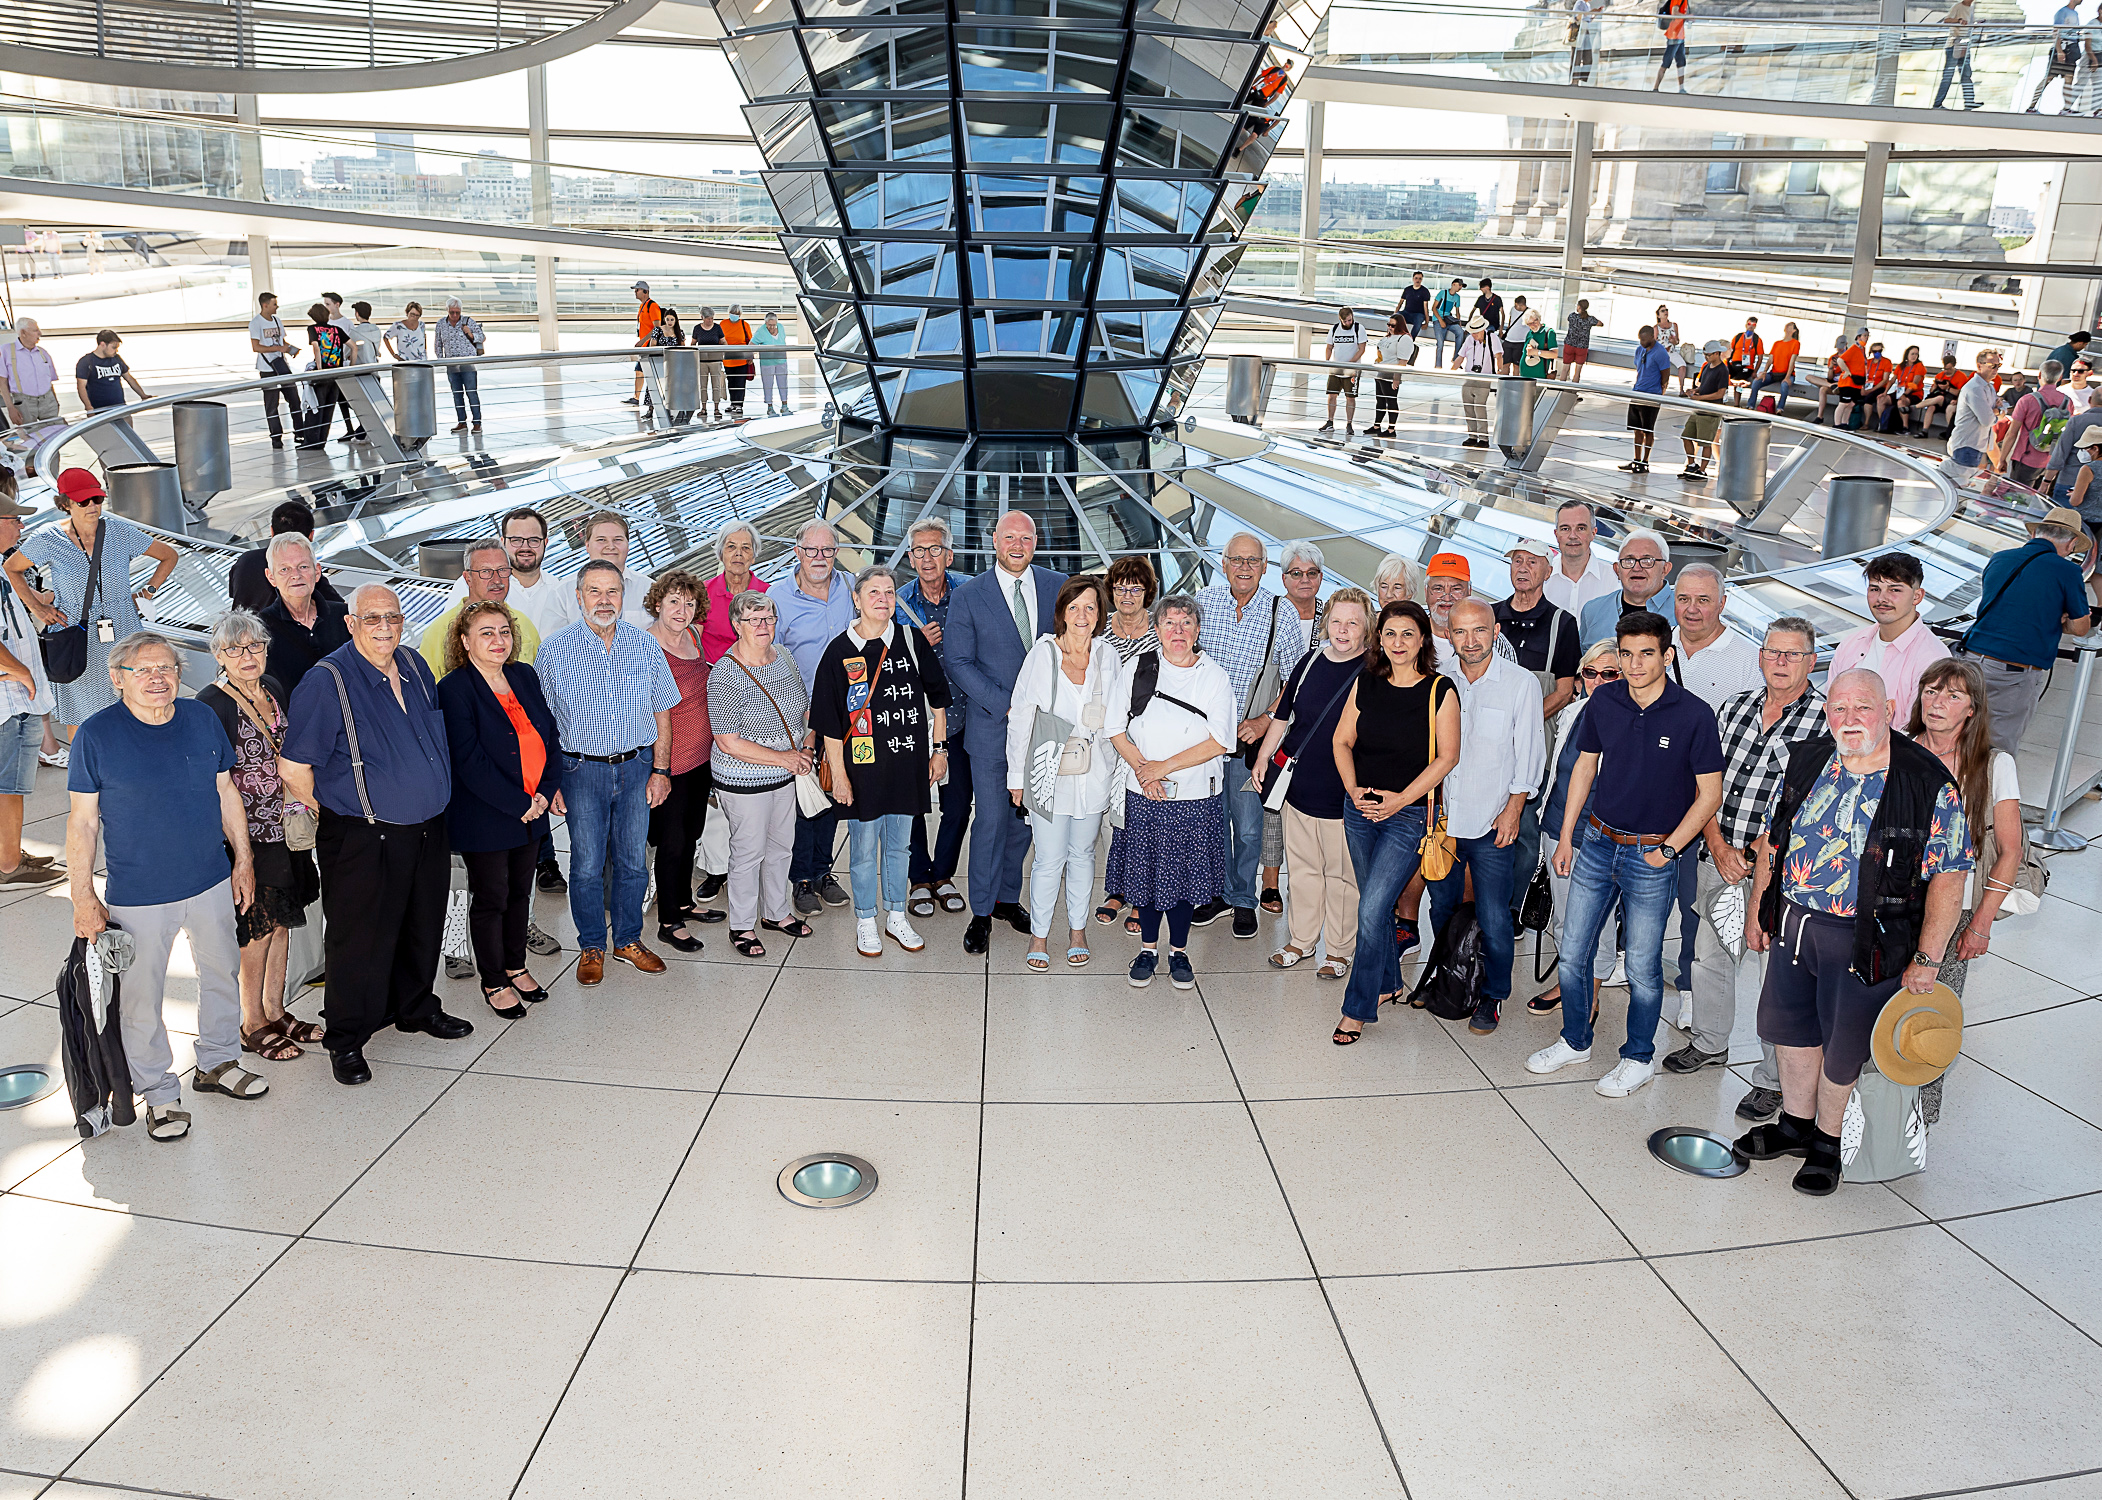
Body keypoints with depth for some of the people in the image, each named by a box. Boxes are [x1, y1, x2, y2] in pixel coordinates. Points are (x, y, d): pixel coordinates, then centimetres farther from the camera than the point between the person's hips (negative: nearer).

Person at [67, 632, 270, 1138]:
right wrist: (83, 897, -9)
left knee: (222, 974, 19)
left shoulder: (201, 718, 0)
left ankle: (218, 1062, 40)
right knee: (142, 997, 6)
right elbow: (82, 821, -8)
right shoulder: (96, 735, -12)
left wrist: (243, 858, 10)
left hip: (211, 884, 4)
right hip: (138, 896, -4)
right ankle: (159, 1093, 23)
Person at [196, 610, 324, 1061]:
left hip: (284, 829, 7)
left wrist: (302, 808, 14)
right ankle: (253, 1025, 18)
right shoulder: (211, 704, -16)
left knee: (281, 921, 16)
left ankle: (275, 1011, 30)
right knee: (258, 928, 2)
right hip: (246, 833, -7)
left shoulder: (272, 689, 6)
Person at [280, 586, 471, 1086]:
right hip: (363, 839, -6)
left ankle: (416, 1007, 39)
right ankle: (345, 1039, 17)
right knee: (359, 938, 2)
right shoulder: (327, 680, -14)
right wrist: (328, 821, -3)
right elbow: (293, 767, -12)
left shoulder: (414, 666, 6)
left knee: (422, 927, 19)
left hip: (427, 830, 6)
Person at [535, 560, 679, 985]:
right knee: (587, 864, 5)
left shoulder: (646, 647, 1)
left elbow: (661, 712, 7)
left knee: (631, 860, 11)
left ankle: (628, 940, 28)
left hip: (636, 767, 2)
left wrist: (661, 770, 2)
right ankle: (592, 947, 22)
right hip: (582, 770, -2)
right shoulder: (554, 649, -5)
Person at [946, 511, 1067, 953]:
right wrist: (1006, 705, -13)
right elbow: (957, 661, -6)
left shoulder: (1058, 587, 3)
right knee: (992, 818, -1)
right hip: (991, 726, -3)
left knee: (1026, 816, 11)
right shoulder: (969, 594, -4)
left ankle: (1007, 897, 29)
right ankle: (981, 913, 12)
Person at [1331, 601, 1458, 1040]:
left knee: (1371, 910, -11)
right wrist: (1354, 790, -8)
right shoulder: (1366, 683, 3)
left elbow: (1447, 756, -8)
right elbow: (1343, 740, 7)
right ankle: (1388, 982, 38)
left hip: (1409, 814, -5)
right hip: (1360, 808, 5)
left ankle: (1357, 1009, 0)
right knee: (1375, 903, 17)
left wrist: (1400, 799, -14)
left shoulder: (1441, 690, -8)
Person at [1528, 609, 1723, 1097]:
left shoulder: (1694, 715, -13)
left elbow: (1710, 793, -6)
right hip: (1597, 842, 4)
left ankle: (1639, 1057, 26)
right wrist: (1566, 836, 11)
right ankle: (1575, 1042, 30)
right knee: (1572, 952, 10)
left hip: (1652, 857, -4)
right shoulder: (1604, 701, -1)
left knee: (1642, 967, 6)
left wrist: (1667, 849, -9)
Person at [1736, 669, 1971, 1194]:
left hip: (1866, 939, -5)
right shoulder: (1807, 762, 0)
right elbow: (1772, 839, 11)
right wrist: (1757, 907, 11)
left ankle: (1827, 1141, 31)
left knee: (1843, 1046, 8)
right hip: (1793, 923, 5)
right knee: (1790, 1027, 18)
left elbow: (1948, 876, -14)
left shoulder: (1930, 785, -16)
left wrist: (1926, 960, -15)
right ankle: (1796, 1125, 39)